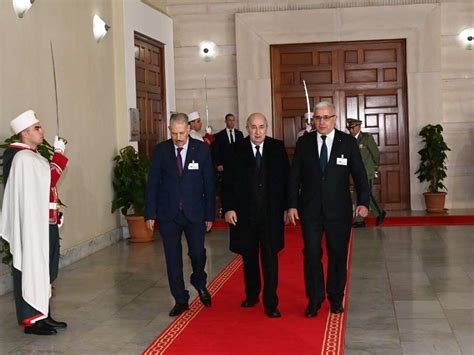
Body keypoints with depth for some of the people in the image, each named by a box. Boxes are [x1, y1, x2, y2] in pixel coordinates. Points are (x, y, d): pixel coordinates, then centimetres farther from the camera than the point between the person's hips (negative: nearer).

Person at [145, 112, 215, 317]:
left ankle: (199, 282, 31)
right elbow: (152, 184, 1)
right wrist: (150, 214, -3)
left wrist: (210, 214, -2)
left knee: (197, 253, -2)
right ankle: (181, 300, 19)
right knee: (173, 259, 5)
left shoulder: (201, 149, -3)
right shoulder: (160, 150, -2)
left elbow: (209, 183, 0)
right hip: (168, 214, 1)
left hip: (195, 213, -1)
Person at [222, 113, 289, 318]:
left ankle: (271, 304, 6)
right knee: (249, 257, 14)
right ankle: (252, 295, 31)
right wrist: (228, 208, -8)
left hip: (272, 214, -1)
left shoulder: (277, 149, 0)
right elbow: (228, 182, -1)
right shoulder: (237, 151, -2)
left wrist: (286, 207, 0)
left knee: (270, 258, 0)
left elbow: (286, 179, 2)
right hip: (245, 214, 1)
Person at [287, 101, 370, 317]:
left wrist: (363, 202, -10)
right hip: (310, 210, 0)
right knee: (312, 254, -1)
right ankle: (314, 299, 14)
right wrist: (292, 205, -2)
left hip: (339, 210, 0)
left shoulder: (348, 142, 0)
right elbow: (294, 176, 4)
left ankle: (336, 299, 25)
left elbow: (359, 174, 0)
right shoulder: (304, 143, 3)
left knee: (338, 255, 9)